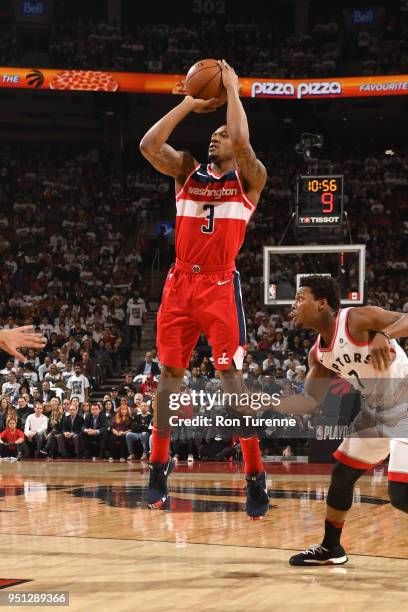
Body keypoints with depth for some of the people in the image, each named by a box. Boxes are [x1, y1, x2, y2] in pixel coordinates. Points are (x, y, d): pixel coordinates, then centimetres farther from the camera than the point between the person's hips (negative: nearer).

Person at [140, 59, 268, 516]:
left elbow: (241, 142, -19)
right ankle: (158, 471, 15)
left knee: (230, 375, -10)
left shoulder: (249, 179, 2)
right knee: (169, 373, 7)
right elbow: (148, 145, -2)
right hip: (180, 282, 4)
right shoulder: (187, 171, 13)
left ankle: (256, 478, -7)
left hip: (219, 285, -4)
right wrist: (189, 104, 1)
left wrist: (232, 88, -7)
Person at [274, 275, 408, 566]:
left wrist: (384, 334, -51)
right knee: (342, 475, 16)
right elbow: (311, 402, 8)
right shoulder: (318, 353, 3)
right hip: (375, 412, 9)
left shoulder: (359, 319, -22)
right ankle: (330, 548, 34)